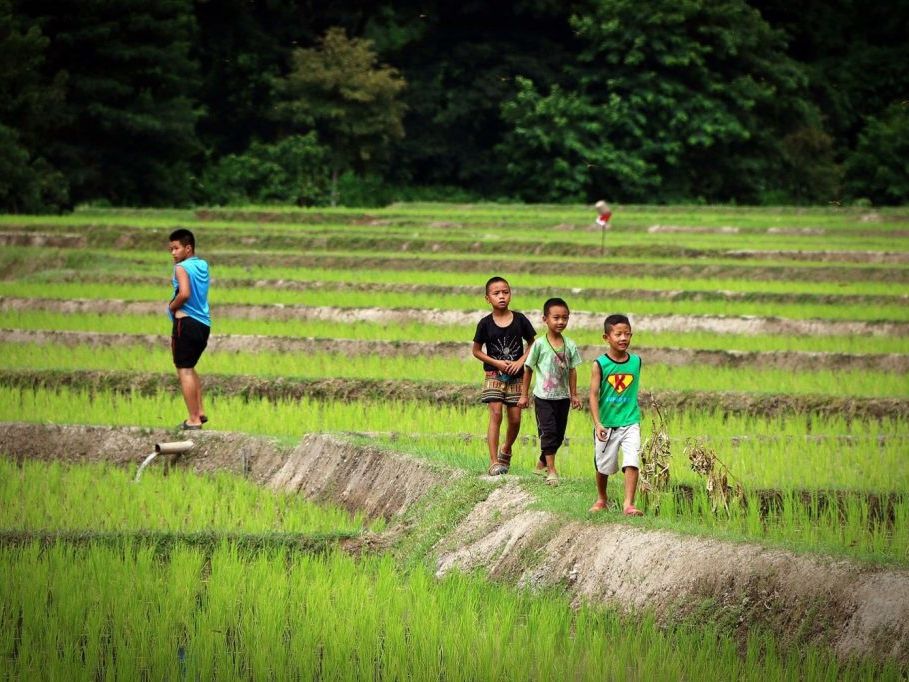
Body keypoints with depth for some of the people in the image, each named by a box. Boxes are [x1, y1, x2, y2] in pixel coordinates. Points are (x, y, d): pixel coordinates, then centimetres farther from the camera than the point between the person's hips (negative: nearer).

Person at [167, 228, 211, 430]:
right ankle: (199, 412, 22)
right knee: (190, 368, 24)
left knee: (184, 370, -4)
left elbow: (184, 294, -24)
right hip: (204, 324, 8)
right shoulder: (203, 266, 13)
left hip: (186, 322, -8)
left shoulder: (182, 268, -11)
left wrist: (172, 306, -7)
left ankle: (194, 419, -7)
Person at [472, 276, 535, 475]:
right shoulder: (486, 324, -5)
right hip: (494, 376, -2)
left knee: (515, 419, 3)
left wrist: (520, 361, -8)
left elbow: (532, 344, 8)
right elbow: (477, 351, 2)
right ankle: (494, 462, -13)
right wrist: (497, 363, -10)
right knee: (495, 415, -12)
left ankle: (506, 451, 32)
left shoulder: (519, 320, -2)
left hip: (515, 377, 2)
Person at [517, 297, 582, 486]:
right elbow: (528, 369, -2)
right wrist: (524, 395, 1)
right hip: (544, 397, -4)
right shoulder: (539, 344, -10)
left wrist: (574, 395, 10)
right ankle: (551, 470, -9)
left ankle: (542, 463, 30)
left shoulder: (570, 345, 0)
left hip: (562, 397, 4)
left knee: (559, 434, 11)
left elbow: (572, 371, 9)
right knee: (549, 432, -10)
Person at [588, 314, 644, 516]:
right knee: (603, 466, 14)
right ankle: (601, 500, 36)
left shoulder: (636, 362, 0)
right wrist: (597, 424, -19)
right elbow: (594, 395, -11)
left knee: (632, 463, -15)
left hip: (630, 422, 1)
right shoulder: (600, 364, -9)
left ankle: (629, 504, -12)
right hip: (606, 424, -1)